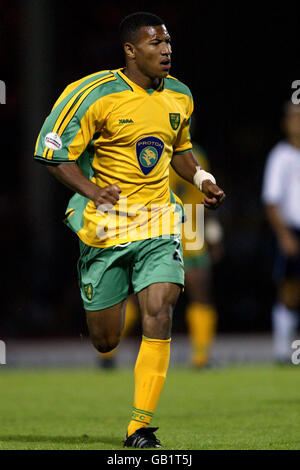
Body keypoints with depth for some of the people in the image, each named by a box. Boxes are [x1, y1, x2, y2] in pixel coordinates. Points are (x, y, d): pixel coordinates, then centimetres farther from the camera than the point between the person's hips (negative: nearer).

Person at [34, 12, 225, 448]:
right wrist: (93, 193, -20)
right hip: (106, 226, -3)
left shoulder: (179, 97, 7)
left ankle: (140, 427, -11)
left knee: (159, 314, -17)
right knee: (104, 340, 2)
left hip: (159, 222, 3)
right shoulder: (96, 95, -11)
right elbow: (56, 154, -8)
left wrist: (201, 178, 5)